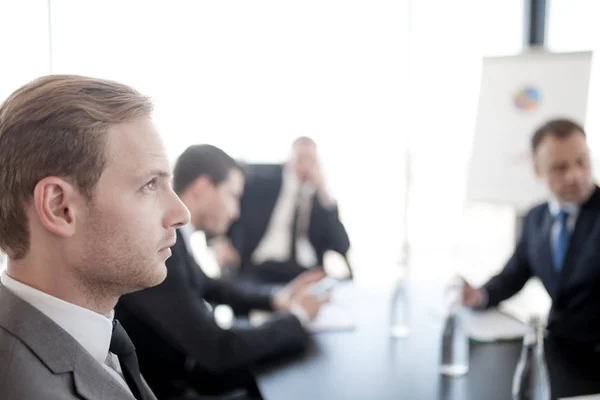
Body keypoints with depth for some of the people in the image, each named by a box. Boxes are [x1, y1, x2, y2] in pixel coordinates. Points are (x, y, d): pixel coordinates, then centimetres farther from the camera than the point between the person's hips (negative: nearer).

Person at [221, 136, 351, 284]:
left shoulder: (322, 199, 12)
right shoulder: (261, 180, 8)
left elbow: (342, 247, 0)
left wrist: (323, 192, -4)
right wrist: (219, 242, -7)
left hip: (305, 277, 3)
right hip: (259, 272, -2)